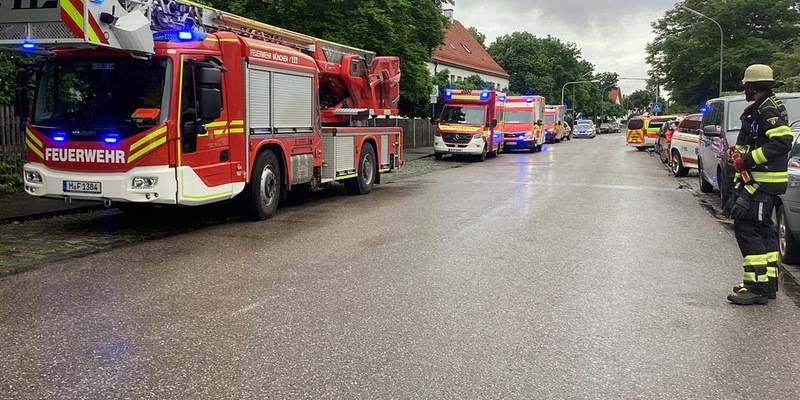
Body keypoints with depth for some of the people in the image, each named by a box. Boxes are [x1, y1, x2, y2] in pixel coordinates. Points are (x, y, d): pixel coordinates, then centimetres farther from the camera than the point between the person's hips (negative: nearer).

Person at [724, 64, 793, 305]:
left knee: (746, 227, -13)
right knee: (762, 230, 15)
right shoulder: (758, 110, 18)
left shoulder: (769, 110, -14)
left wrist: (748, 160, -24)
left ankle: (757, 287, -12)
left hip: (762, 183, -11)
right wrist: (739, 152, 8)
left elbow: (782, 142, -25)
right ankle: (768, 284, 24)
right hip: (756, 180, 11)